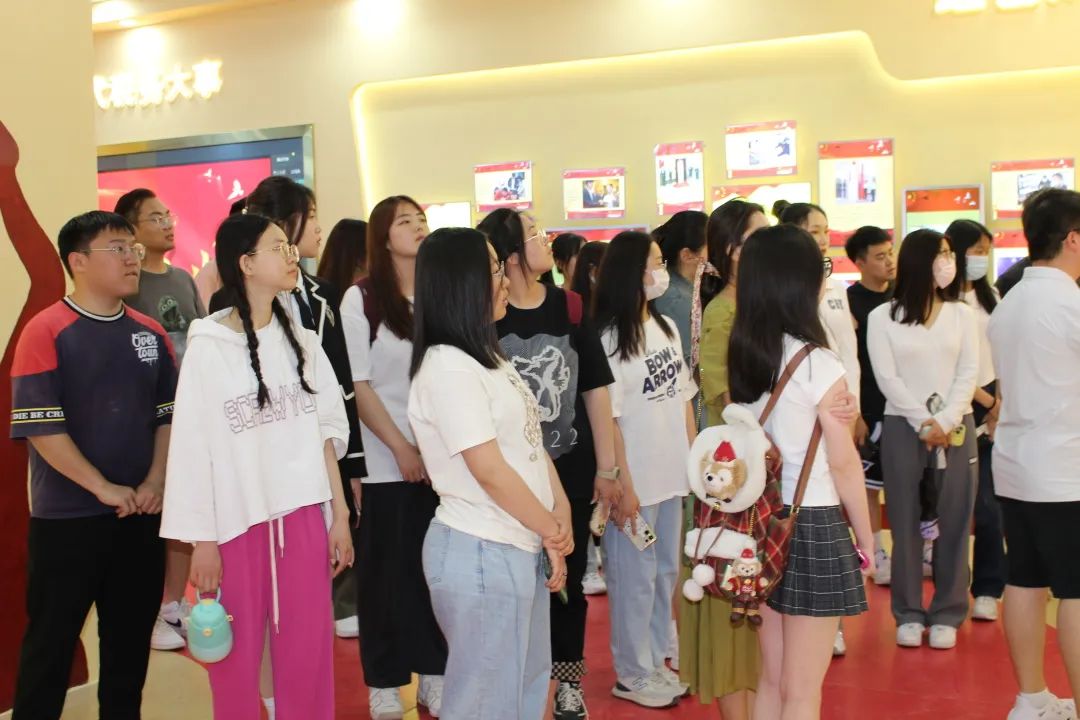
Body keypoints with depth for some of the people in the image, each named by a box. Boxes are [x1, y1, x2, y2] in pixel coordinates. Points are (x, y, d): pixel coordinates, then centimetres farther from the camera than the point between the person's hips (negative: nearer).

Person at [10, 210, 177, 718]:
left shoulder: (151, 333, 6)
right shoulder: (45, 331, -10)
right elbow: (40, 426, -15)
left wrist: (154, 483, -4)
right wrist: (103, 489, -16)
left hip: (140, 516, 5)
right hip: (66, 518, -5)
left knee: (131, 636, 13)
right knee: (51, 640, 6)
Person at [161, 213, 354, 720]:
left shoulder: (302, 341, 7)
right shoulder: (208, 348, -7)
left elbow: (326, 432, 9)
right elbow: (194, 448, -7)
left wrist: (339, 516, 8)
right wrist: (201, 539, -8)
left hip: (302, 515, 4)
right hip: (237, 520, -3)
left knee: (308, 654, 8)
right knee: (238, 659, 7)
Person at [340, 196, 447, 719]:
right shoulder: (361, 298, -3)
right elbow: (358, 385, -5)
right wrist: (402, 449, -10)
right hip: (387, 464, -3)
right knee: (387, 574, 4)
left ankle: (434, 674, 22)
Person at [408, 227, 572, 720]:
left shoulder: (489, 357, 12)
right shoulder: (446, 367, -18)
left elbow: (531, 441, 12)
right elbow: (489, 471, -19)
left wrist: (560, 516, 1)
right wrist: (552, 531, -8)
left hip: (521, 547, 9)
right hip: (481, 552, -9)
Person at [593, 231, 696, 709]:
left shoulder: (666, 327, 8)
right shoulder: (609, 339, -13)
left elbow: (684, 398, 13)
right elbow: (606, 419, -15)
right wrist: (623, 487, -16)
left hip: (673, 473, 7)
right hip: (635, 480, -7)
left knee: (667, 571, 16)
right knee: (635, 576, 4)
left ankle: (656, 661, 30)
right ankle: (632, 675, 18)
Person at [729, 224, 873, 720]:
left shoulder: (742, 356, 3)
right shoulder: (819, 364, -15)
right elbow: (844, 463, -10)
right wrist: (867, 538, 0)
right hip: (814, 524, -6)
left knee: (772, 679, 18)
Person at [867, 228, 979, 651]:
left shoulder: (960, 314, 9)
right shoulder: (883, 318, 1)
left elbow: (968, 373, 1)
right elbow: (886, 378, -5)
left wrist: (947, 421, -12)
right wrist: (924, 422, -13)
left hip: (955, 427, 2)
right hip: (903, 426, -2)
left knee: (954, 521, 2)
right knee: (905, 522, 2)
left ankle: (946, 614, 11)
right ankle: (908, 614, 11)